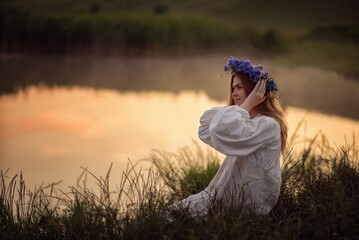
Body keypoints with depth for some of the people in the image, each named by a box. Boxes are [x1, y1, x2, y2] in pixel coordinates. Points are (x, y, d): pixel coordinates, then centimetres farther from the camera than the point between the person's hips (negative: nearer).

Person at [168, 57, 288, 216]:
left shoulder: (268, 125, -17)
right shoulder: (248, 120, 15)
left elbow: (223, 133, -31)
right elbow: (205, 131, 9)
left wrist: (246, 105, -17)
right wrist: (239, 107, 5)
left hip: (248, 205, -9)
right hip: (231, 197, 9)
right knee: (173, 210, 2)